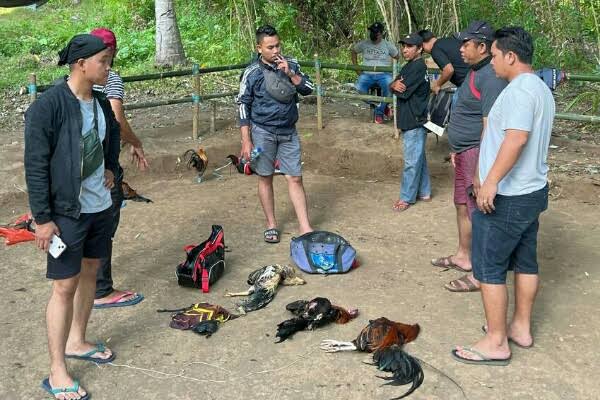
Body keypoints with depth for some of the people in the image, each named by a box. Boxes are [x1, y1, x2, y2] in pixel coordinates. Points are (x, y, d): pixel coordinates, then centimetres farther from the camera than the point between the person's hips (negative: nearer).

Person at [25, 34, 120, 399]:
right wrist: (42, 218, -17)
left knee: (90, 272, 17)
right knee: (65, 286, -2)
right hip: (67, 212, -7)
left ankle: (77, 342, 37)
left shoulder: (101, 102, 2)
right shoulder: (48, 106, -19)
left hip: (101, 206, 7)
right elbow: (35, 166, -17)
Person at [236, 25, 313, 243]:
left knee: (295, 178, 2)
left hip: (288, 131, 2)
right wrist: (246, 141, -9)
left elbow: (308, 89, -1)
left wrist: (290, 74, -17)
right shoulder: (253, 72, -9)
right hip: (263, 132, -2)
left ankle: (305, 228, 5)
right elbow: (243, 107, -6)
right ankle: (271, 225, 23)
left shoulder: (291, 65, 1)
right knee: (265, 178, 8)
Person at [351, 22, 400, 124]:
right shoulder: (364, 44, 5)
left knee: (389, 86, -36)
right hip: (367, 74, 1)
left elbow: (398, 57, 13)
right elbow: (353, 51, 20)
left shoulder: (388, 45, 3)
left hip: (383, 74, -1)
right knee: (359, 88, -31)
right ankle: (383, 106, -9)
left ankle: (379, 111, -11)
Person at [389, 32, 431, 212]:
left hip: (415, 121, -10)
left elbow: (403, 92, -21)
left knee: (412, 161, -1)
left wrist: (397, 86, 0)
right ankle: (424, 192, 28)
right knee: (419, 158, 17)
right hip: (409, 120, 10)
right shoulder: (409, 66, 14)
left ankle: (406, 197, 6)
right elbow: (392, 86, 7)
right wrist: (395, 85, -16)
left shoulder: (418, 67, -16)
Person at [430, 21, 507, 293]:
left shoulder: (491, 78, -21)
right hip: (464, 152, 11)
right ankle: (463, 256, 37)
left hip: (478, 153, -11)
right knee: (462, 205, 21)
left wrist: (479, 170, -26)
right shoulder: (475, 71, 12)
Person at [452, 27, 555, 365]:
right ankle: (522, 328, 30)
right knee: (526, 261, 17)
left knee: (490, 267, -2)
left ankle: (496, 343, 5)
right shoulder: (542, 89, 13)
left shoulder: (520, 89, -19)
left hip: (507, 197, -10)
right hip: (534, 191, 10)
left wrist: (491, 181, -32)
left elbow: (517, 137, -32)